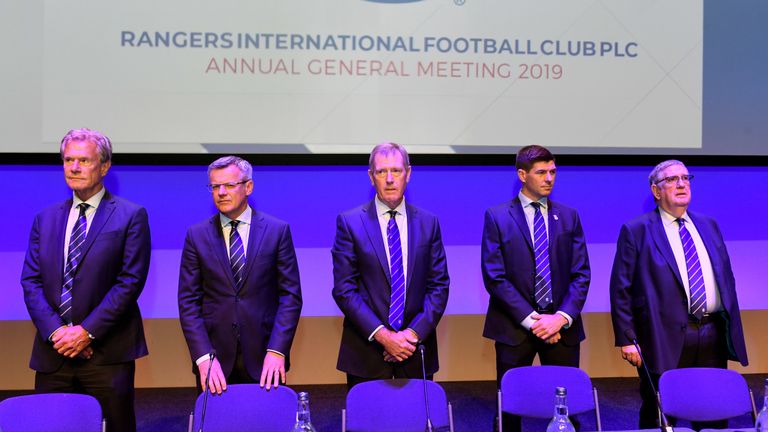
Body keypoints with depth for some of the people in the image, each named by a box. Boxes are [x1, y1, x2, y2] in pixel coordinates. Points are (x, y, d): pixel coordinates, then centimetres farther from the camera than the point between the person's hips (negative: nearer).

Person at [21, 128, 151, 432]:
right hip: (53, 352, 4)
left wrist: (87, 332, -13)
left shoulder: (130, 216, -1)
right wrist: (55, 331, -7)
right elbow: (31, 281, 7)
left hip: (107, 352, -4)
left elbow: (130, 281, -8)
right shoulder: (45, 219, 13)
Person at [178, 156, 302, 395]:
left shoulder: (277, 230, 1)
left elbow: (290, 295, -1)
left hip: (263, 360, -1)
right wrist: (204, 357, -10)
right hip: (216, 360, 1)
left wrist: (277, 351, -11)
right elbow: (188, 302, 1)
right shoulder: (197, 235, 4)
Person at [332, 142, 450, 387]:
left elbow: (439, 286, 3)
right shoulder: (349, 222, -2)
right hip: (366, 349, -2)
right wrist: (382, 335, -13)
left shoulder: (428, 223, 5)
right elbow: (344, 290, -6)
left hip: (416, 348, 2)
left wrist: (413, 333, -9)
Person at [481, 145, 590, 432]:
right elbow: (494, 276, -7)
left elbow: (581, 274, 5)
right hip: (515, 327, -2)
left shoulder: (568, 216, 9)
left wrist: (562, 317, -9)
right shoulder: (497, 217, 0)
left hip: (562, 326, 2)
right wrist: (530, 319, -12)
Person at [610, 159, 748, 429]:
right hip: (665, 340, -5)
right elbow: (620, 289, -5)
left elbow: (727, 278, 18)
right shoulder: (636, 231, -2)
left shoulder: (708, 226, 15)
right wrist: (627, 339, -11)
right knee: (658, 420, 5)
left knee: (714, 419, 12)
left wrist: (732, 327, 12)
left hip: (714, 336, 5)